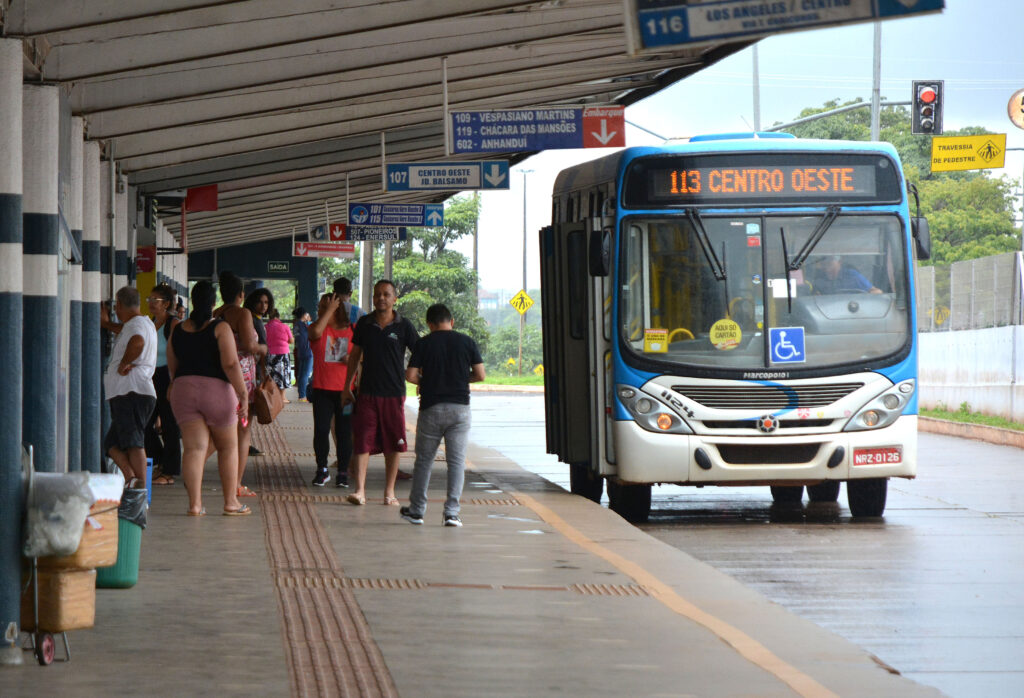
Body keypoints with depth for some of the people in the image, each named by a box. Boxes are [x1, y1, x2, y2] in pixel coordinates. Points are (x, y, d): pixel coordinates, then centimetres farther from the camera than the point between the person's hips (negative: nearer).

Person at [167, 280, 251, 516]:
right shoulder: (220, 328, -7)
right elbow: (230, 364, -15)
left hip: (183, 388, 3)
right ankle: (231, 502, 13)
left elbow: (172, 368, 15)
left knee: (194, 447, -1)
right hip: (216, 389, -3)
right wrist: (243, 394, -12)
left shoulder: (178, 331, 8)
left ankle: (194, 503, -12)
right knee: (228, 447, 11)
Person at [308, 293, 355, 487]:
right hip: (322, 389, 0)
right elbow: (316, 332, -21)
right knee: (321, 430, -2)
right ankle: (322, 470, 12)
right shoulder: (319, 328, 4)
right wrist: (329, 311, -13)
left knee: (344, 432, 2)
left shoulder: (352, 330, 6)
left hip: (345, 389, 0)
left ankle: (343, 472, 11)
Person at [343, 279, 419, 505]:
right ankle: (360, 490, -9)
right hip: (367, 393, 1)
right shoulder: (364, 324, 5)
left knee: (393, 445, 4)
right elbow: (355, 355, 14)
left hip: (394, 393, -1)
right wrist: (347, 387, 13)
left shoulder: (403, 326, -1)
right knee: (362, 442, -7)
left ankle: (389, 492, 12)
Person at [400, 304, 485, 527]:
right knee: (457, 460, 3)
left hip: (431, 407, 0)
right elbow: (480, 375, 0)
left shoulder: (424, 343, -3)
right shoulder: (467, 342, 1)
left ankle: (416, 510, 18)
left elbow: (410, 376, -7)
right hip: (459, 407, 0)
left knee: (424, 459, 11)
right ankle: (452, 512, -3)